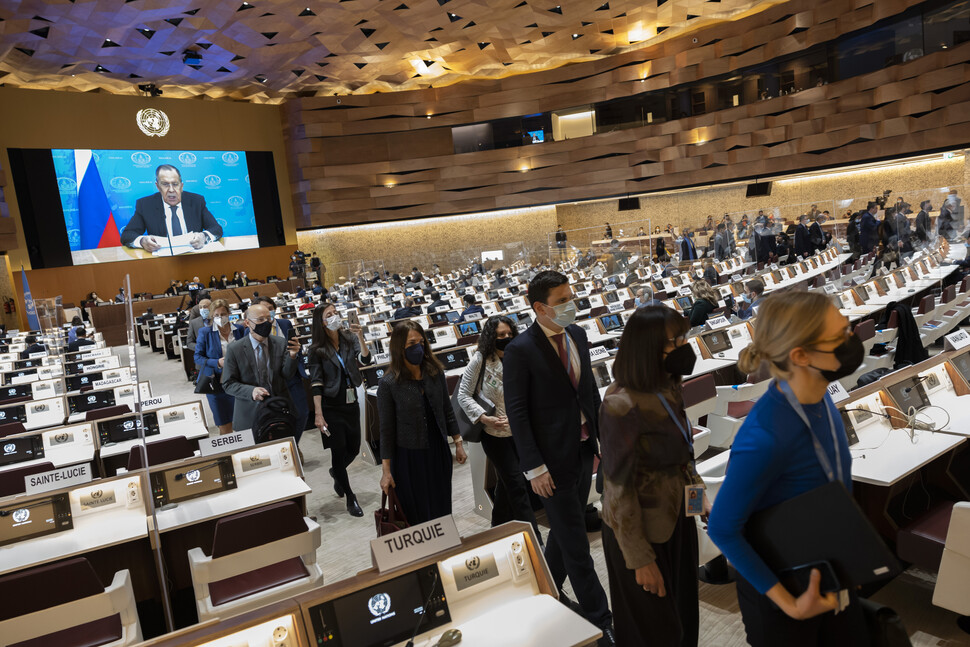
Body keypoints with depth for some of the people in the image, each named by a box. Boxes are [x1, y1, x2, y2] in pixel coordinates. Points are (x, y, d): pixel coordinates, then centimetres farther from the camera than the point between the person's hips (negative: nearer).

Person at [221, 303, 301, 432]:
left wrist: (292, 356, -21)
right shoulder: (234, 349, -6)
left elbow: (287, 375, -3)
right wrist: (251, 391, -22)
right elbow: (228, 384, -5)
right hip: (250, 414, -2)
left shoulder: (281, 343, 1)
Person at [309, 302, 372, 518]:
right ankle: (350, 497, 17)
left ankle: (336, 473, 45)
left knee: (353, 449, 12)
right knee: (339, 450, 0)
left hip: (351, 403, 4)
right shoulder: (316, 350, -9)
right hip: (331, 406, -4)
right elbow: (316, 383, -11)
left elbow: (365, 360, -13)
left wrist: (360, 337, -26)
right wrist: (318, 414, -15)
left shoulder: (349, 338, 0)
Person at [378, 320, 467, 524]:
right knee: (417, 517, 9)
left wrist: (458, 443, 9)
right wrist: (386, 470, -9)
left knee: (442, 512, 15)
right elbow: (386, 429, -10)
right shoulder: (389, 383, -14)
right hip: (408, 456, -4)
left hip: (438, 453, 4)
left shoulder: (436, 372, -3)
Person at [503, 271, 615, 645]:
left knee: (564, 530, 21)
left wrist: (602, 435, 10)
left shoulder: (577, 334, 4)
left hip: (584, 448, 7)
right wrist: (534, 468, -16)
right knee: (575, 544, 5)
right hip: (553, 457, -7)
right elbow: (516, 412, -15)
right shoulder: (520, 350, -17)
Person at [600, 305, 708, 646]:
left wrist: (699, 493, 2)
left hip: (677, 518, 7)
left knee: (682, 617, 26)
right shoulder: (621, 405, -28)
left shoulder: (668, 389, -3)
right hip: (642, 530, -7)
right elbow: (619, 489, -22)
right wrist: (641, 560, -17)